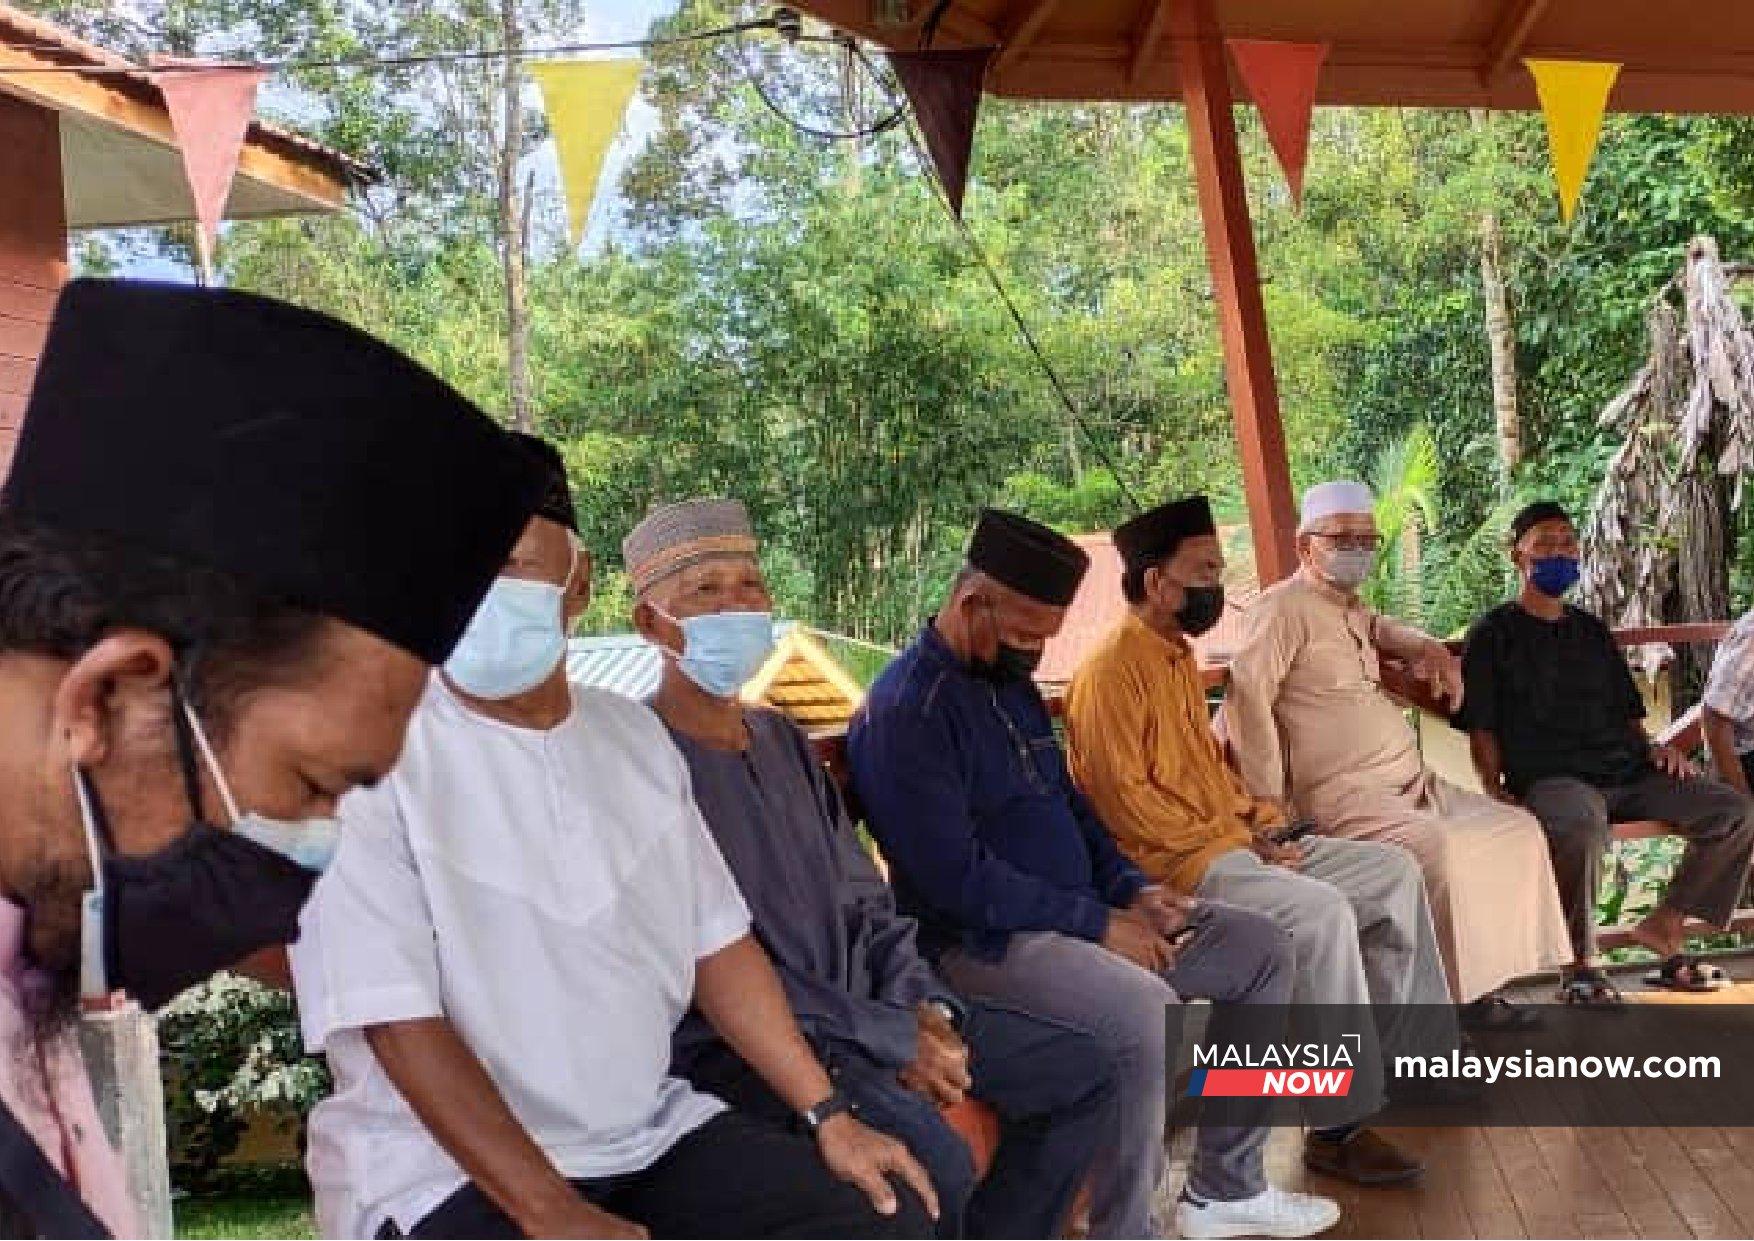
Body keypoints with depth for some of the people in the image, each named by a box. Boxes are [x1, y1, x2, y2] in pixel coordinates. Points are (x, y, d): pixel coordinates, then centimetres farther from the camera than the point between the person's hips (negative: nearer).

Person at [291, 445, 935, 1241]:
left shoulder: (633, 734, 7)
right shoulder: (376, 756, -12)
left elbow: (714, 942, 10)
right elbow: (398, 1021, -16)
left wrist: (827, 1112, 2)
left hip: (655, 1133, 6)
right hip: (449, 1174, -5)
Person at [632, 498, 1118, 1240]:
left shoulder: (782, 739, 15)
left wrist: (924, 1008, -3)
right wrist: (891, 1039, -18)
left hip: (866, 1013, 9)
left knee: (1080, 1071, 7)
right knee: (928, 1159, -33)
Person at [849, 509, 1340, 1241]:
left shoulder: (1011, 685, 12)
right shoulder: (907, 709, -17)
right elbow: (957, 878, -24)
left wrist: (1131, 890, 3)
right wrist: (1097, 924, -19)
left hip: (1080, 916, 10)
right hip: (984, 940, -10)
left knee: (1263, 951, 7)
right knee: (1145, 1013, -35)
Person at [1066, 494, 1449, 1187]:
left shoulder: (1178, 655, 16)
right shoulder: (1112, 670, -15)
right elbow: (1125, 800, -20)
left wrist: (1260, 817, 5)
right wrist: (1237, 841, -17)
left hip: (1234, 841, 10)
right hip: (1178, 865, -10)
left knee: (1394, 872, 6)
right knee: (1323, 914, -30)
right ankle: (1338, 1126, -21)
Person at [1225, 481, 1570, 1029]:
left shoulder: (1350, 608, 19)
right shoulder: (1284, 606, -9)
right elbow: (1247, 696, -21)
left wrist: (1427, 648, 20)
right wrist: (1271, 801, -23)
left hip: (1411, 782, 10)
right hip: (1344, 794, -10)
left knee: (1518, 829, 4)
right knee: (1436, 845, -32)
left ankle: (1485, 980, 6)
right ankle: (1461, 997, -17)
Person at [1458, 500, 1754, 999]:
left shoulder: (1591, 631, 25)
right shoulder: (1494, 634, 7)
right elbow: (1481, 730, 1)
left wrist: (1651, 748, 4)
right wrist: (1497, 794, -15)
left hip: (1625, 771, 6)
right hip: (1548, 778, -6)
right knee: (1583, 824, -41)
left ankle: (1665, 925, 0)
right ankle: (1579, 967, -21)